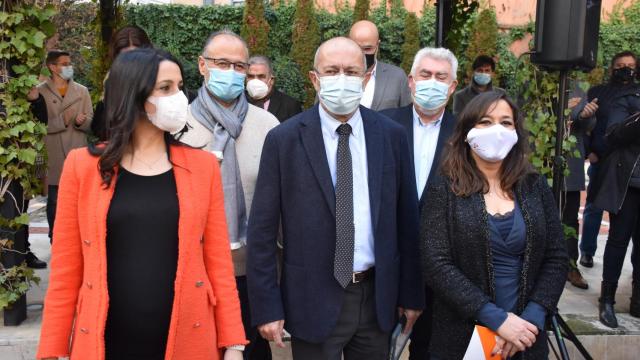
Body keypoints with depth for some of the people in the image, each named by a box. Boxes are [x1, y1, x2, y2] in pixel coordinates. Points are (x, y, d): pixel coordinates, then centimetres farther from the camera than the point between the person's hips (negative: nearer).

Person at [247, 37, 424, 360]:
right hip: (313, 300, -2)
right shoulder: (283, 139, -8)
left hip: (377, 296, 3)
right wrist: (267, 306, -8)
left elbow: (406, 220, 4)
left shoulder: (391, 135, 0)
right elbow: (262, 230, -6)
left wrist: (411, 293, 6)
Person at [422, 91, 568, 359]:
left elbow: (557, 258, 3)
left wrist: (532, 317, -11)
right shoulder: (444, 191, -6)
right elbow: (436, 265, -13)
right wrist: (496, 319, -19)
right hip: (462, 336, -3)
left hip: (524, 337, 3)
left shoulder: (536, 187, 3)